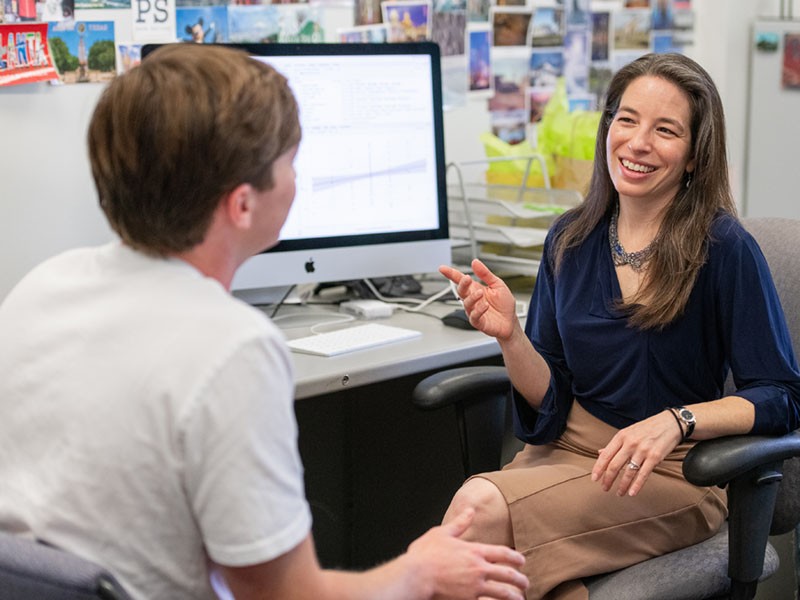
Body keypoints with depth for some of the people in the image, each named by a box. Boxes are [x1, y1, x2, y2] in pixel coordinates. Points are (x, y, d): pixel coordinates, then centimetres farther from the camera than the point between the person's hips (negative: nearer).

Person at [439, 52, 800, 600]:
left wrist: (675, 422, -25)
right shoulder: (571, 241, 5)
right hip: (571, 451, 4)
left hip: (673, 472, -4)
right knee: (476, 500, -30)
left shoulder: (725, 249, -9)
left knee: (483, 509, -29)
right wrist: (511, 336, -13)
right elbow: (550, 401, 6)